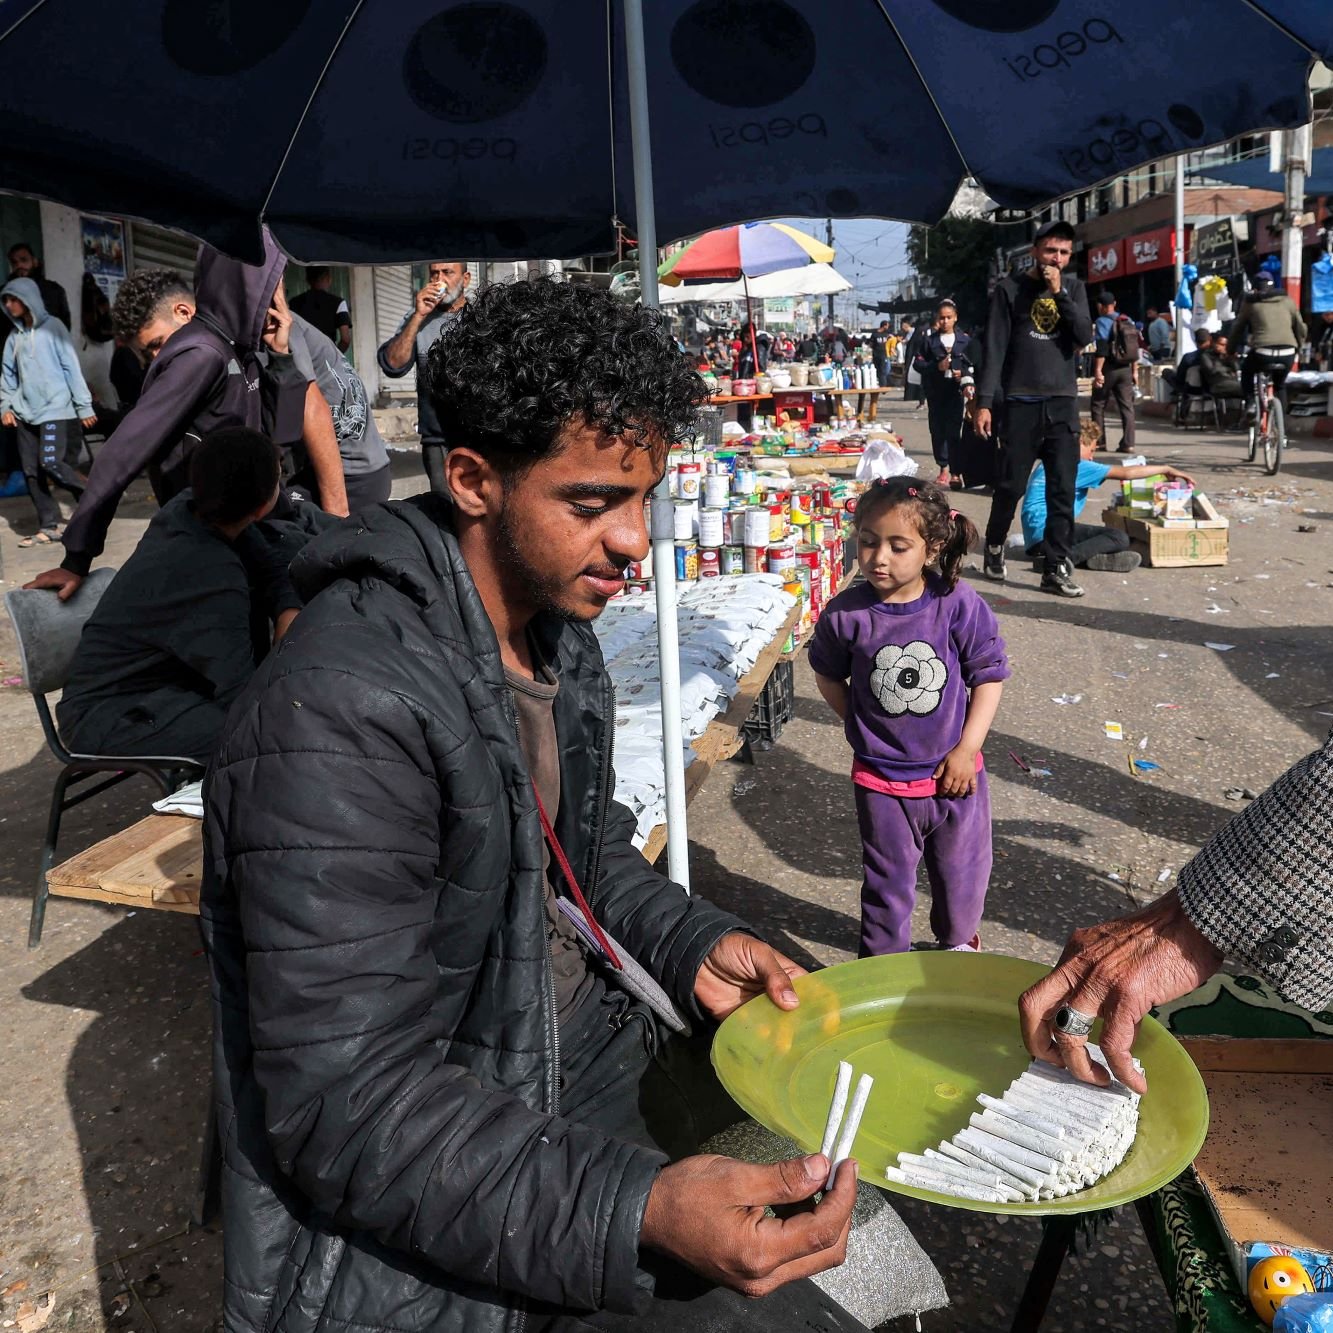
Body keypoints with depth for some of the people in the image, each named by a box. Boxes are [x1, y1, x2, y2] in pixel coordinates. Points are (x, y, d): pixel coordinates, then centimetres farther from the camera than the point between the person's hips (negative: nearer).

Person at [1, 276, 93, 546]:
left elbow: (71, 367, -5)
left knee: (51, 463, -16)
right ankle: (48, 526, 6)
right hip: (25, 414, 6)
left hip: (55, 410, -6)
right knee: (31, 471, 2)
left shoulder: (52, 326, -2)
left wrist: (84, 406, -8)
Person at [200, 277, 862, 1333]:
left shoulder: (562, 640, 3)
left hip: (579, 1042, 9)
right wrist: (637, 1216, -37)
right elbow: (348, 1109, -28)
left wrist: (693, 944, -3)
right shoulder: (342, 715, -28)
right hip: (410, 1219, -8)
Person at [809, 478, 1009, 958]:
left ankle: (959, 941, 49)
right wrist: (863, 725, -3)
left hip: (954, 773, 1)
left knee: (962, 870, 21)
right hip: (882, 780, -1)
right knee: (888, 882, 14)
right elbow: (828, 675, 4)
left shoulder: (959, 605, -15)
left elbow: (989, 675, -6)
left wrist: (966, 748, -9)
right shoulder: (846, 613, -14)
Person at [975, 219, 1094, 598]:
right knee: (1011, 486, 2)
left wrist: (1060, 293, -10)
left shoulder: (1073, 288, 11)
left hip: (1063, 403, 3)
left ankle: (1057, 568, 2)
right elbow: (993, 348, -4)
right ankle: (994, 546, 27)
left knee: (1063, 491, -2)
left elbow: (1085, 336, -3)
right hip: (1021, 403, -3)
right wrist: (984, 402, -10)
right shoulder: (1010, 288, 1)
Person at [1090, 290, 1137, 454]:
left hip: (1109, 368, -5)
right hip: (1125, 369, 5)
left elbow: (1101, 349, -17)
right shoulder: (1128, 321, 10)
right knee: (1127, 406, 4)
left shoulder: (1102, 322, -8)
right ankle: (1128, 444, -1)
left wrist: (1098, 371, -19)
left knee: (1098, 405, 7)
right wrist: (1135, 370, 17)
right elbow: (1134, 347, 12)